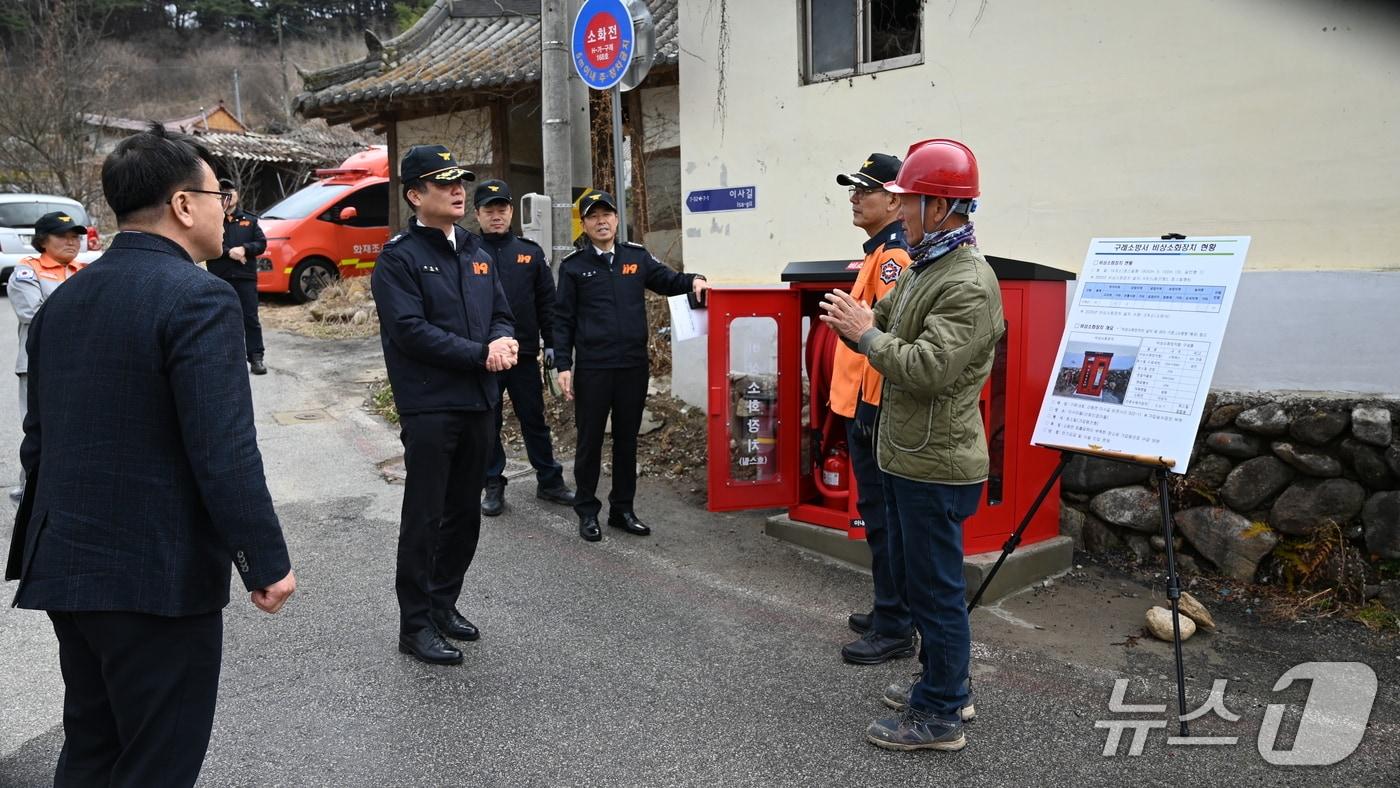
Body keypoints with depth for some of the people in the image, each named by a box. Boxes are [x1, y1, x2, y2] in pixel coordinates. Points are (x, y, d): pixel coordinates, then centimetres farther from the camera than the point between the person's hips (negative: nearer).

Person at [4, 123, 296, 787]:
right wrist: (267, 562, -15)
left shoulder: (63, 300, 8)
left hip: (65, 566, 8)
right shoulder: (198, 298, -17)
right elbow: (225, 453, -23)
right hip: (158, 577, -8)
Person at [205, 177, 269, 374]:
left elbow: (262, 243, 6)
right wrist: (228, 252, -15)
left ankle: (256, 358, -1)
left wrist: (244, 249, -12)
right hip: (219, 278, 0)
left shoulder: (249, 219, 12)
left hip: (246, 276, 0)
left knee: (250, 318, -3)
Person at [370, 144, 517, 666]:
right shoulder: (398, 258, -8)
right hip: (429, 405, -7)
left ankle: (444, 605, 30)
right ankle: (416, 626, 12)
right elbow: (411, 330, -17)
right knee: (424, 519, 1)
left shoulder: (476, 253, 14)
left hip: (478, 401, 7)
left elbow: (501, 315, 15)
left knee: (465, 515, 15)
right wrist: (481, 353, -16)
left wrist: (502, 342, -9)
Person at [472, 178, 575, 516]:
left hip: (524, 353, 2)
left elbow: (547, 302, 8)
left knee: (535, 420, 10)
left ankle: (549, 481, 21)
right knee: (488, 424, 9)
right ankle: (493, 486, 21)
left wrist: (550, 343, 4)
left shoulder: (530, 252, 6)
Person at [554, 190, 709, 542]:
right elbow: (563, 319, 0)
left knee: (627, 439, 11)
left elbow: (667, 280, 16)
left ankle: (622, 508, 24)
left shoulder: (637, 256, 7)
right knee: (590, 440, 6)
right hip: (592, 368, -3)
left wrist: (692, 281, -7)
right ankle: (587, 511, 18)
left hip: (634, 366, 3)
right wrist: (563, 366, -6)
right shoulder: (573, 266, 1)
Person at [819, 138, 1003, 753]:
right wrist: (858, 319, -3)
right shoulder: (926, 266, 13)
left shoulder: (969, 284, -21)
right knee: (910, 574, 20)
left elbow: (927, 369, -29)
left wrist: (864, 332, -18)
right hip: (908, 455, 11)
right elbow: (895, 326, 19)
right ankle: (946, 685, 36)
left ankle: (940, 715, 17)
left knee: (935, 587, 1)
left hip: (935, 465, -11)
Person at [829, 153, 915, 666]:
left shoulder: (893, 254, -15)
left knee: (882, 517, -3)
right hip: (862, 403, 11)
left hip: (873, 407, -10)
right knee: (877, 514, 17)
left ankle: (895, 630, 6)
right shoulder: (879, 252, 17)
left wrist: (871, 406, -24)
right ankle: (889, 611, 29)